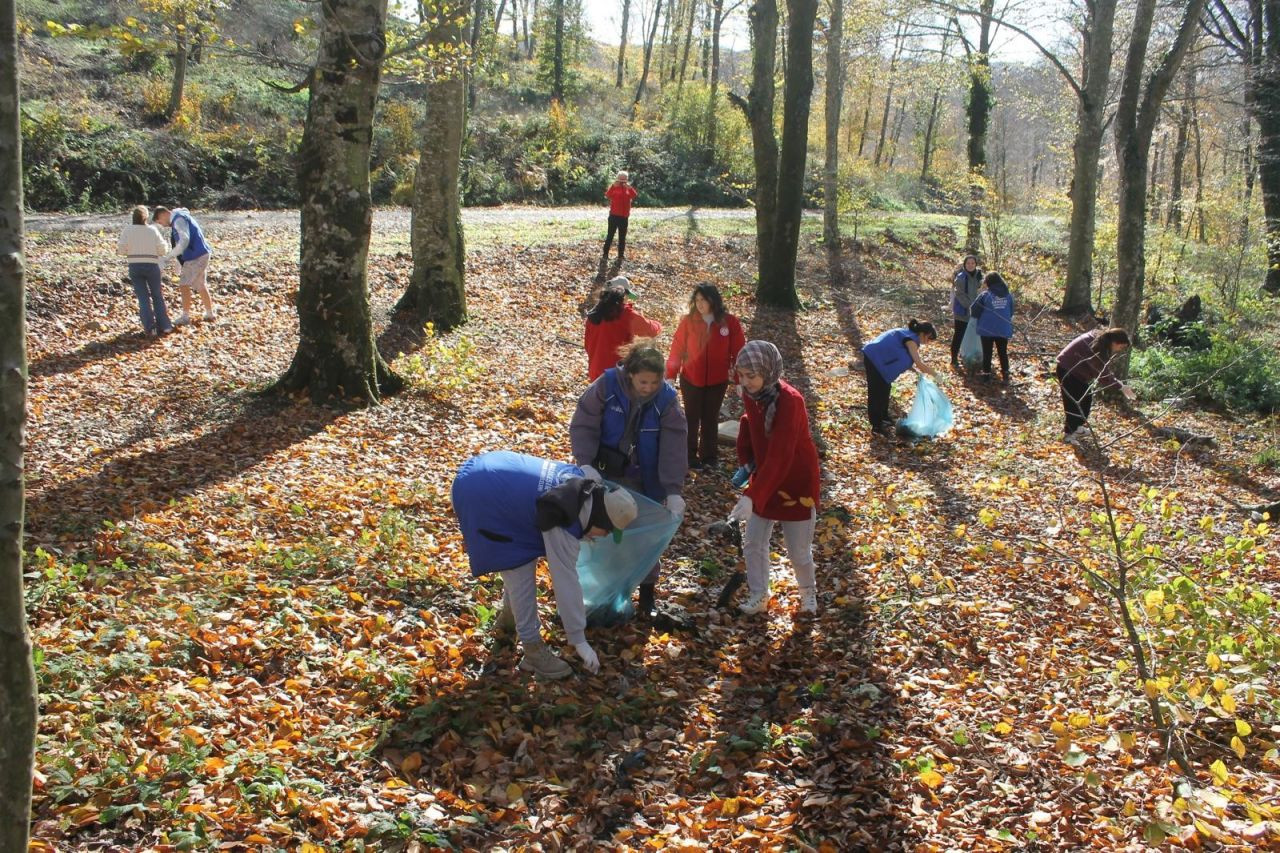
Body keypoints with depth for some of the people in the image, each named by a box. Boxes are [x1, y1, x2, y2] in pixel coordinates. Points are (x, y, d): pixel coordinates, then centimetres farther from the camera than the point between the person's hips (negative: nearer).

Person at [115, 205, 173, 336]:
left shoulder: (128, 230, -1)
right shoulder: (153, 230, -1)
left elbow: (121, 248, -5)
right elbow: (162, 249, -1)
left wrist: (118, 250, 17)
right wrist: (165, 242, 20)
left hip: (135, 267, 0)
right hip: (151, 266, 0)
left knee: (143, 298, 5)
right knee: (157, 296, 13)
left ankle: (150, 328, -3)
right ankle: (163, 326, 10)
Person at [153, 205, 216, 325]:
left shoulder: (179, 220, -14)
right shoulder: (179, 218, 18)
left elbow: (184, 241, -26)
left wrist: (167, 257, -25)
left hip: (196, 256, -10)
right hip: (201, 255, 10)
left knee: (184, 285, -7)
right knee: (201, 286, 18)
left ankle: (185, 316, -4)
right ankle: (210, 314, 26)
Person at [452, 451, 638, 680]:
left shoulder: (579, 483, -3)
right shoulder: (563, 526, -24)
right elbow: (566, 582, -20)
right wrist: (579, 641, -14)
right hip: (481, 497, -10)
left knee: (520, 560, 23)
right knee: (520, 572, -7)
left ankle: (509, 615, 45)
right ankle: (533, 649, 2)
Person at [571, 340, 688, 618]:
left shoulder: (666, 399, -17)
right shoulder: (606, 386, -20)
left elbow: (673, 447, -18)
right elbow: (583, 425, -15)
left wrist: (673, 491, -25)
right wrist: (585, 463, -28)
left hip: (644, 481, 0)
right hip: (605, 474, 0)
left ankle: (647, 589, 28)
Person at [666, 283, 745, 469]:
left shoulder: (730, 322, -10)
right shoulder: (688, 321, -10)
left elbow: (738, 352, -5)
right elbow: (677, 349, -6)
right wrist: (670, 375, -7)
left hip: (718, 381, 1)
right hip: (691, 380, 0)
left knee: (711, 418, 13)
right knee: (692, 418, 10)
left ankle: (709, 455, 27)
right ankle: (690, 455, 22)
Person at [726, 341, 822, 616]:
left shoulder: (789, 402, -31)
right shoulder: (751, 394, -10)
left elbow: (779, 458, -36)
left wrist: (751, 497, -43)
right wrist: (746, 461, -2)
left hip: (796, 483, -6)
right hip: (764, 478, 6)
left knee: (798, 551, 9)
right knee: (752, 544, 10)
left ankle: (808, 592, 36)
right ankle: (759, 596, 30)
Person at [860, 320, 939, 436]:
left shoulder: (908, 335, 13)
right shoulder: (911, 339, -15)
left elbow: (906, 361, 16)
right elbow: (919, 363, -20)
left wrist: (916, 370, 4)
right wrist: (934, 375, -9)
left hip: (876, 358, 10)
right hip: (875, 360, -10)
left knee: (885, 389, 18)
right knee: (877, 393, -2)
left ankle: (883, 419, 30)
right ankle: (877, 425, 5)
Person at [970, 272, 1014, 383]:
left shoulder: (985, 295, -11)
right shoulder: (1008, 295, 1)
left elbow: (974, 311, -9)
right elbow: (1011, 312, 11)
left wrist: (981, 317, 10)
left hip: (987, 329, -3)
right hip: (1003, 329, 3)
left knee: (987, 353, 9)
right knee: (1003, 353, 13)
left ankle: (986, 375, 10)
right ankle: (1006, 375, 9)